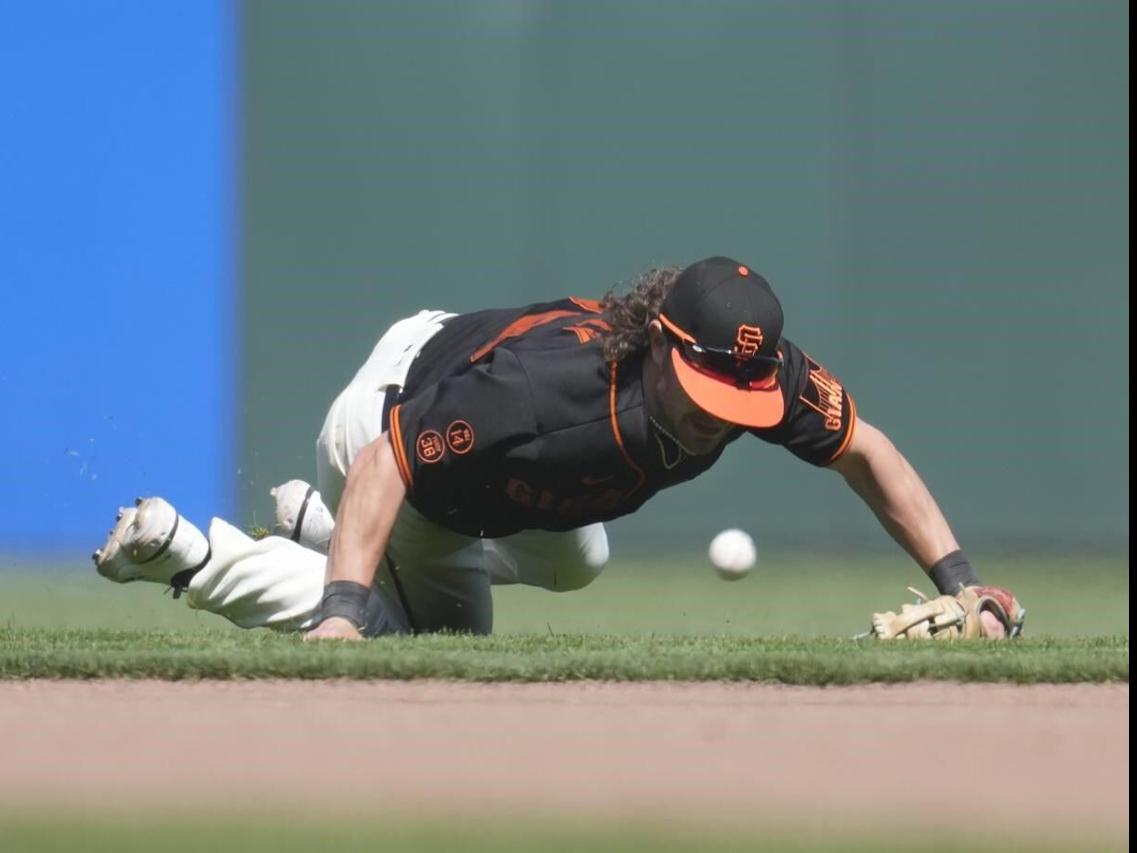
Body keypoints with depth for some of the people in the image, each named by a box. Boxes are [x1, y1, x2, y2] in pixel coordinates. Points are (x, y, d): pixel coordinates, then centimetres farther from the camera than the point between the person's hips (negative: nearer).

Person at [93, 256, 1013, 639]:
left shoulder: (760, 374, -31)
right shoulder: (544, 382, -47)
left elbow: (866, 450, -16)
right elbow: (385, 464, -41)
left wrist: (960, 582, -24)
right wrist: (343, 613, -53)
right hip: (389, 418, -7)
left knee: (573, 562, 30)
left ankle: (317, 522, 37)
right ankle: (191, 553, 10)